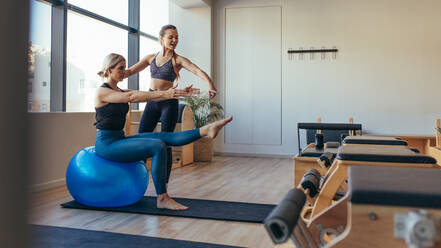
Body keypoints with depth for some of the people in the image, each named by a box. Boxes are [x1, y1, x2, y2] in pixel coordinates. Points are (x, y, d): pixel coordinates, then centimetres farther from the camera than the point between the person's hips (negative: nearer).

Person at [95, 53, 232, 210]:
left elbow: (147, 97, 5)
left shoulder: (120, 92, 15)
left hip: (119, 139, 8)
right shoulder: (102, 92, -11)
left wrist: (179, 93, -6)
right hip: (107, 144, -8)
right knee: (158, 147, -23)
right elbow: (132, 97, -27)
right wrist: (164, 94, -35)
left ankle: (206, 130, -12)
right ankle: (162, 199, -19)